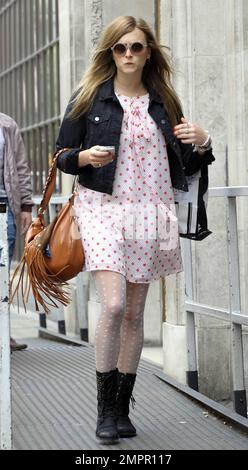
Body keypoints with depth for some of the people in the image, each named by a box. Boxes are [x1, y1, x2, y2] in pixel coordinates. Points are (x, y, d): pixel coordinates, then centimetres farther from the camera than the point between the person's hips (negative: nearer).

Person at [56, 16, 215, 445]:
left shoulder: (164, 102, 12)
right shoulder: (89, 97, 3)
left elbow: (185, 166, 18)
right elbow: (62, 155, 6)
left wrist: (202, 144, -2)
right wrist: (85, 157, -15)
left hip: (150, 212, 3)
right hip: (103, 206, -3)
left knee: (135, 313, 5)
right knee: (113, 305, -17)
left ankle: (122, 408, 15)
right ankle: (105, 409, -5)